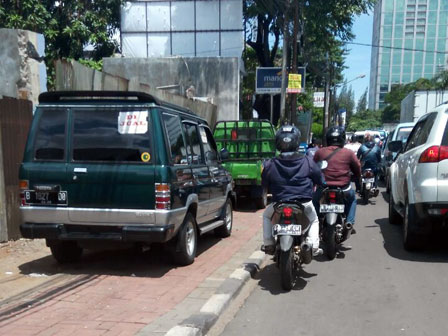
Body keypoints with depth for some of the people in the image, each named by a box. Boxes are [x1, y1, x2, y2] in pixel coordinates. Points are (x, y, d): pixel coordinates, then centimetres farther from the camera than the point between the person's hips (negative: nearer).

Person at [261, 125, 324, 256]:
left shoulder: (269, 164, -10)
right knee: (314, 220, 31)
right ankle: (313, 246, 16)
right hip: (304, 204, 0)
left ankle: (268, 244, 25)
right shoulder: (307, 161, -9)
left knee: (267, 215, 30)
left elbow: (264, 184, 2)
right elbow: (319, 179, 3)